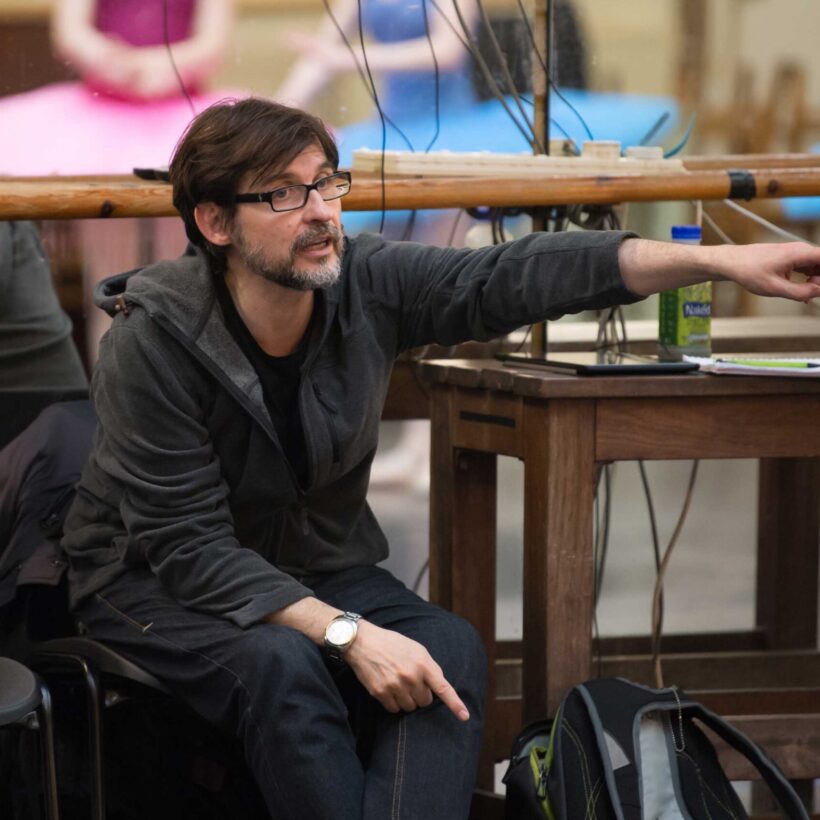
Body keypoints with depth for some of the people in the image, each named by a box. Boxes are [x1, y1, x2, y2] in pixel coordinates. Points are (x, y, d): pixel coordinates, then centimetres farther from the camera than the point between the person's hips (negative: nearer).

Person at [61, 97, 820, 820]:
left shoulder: (367, 285, -12)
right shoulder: (152, 345, -25)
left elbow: (514, 276, -16)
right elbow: (188, 548, -26)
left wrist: (719, 261, -24)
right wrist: (346, 634, -36)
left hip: (316, 566, 5)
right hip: (155, 585, -5)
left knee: (449, 651, -23)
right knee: (281, 662, -35)